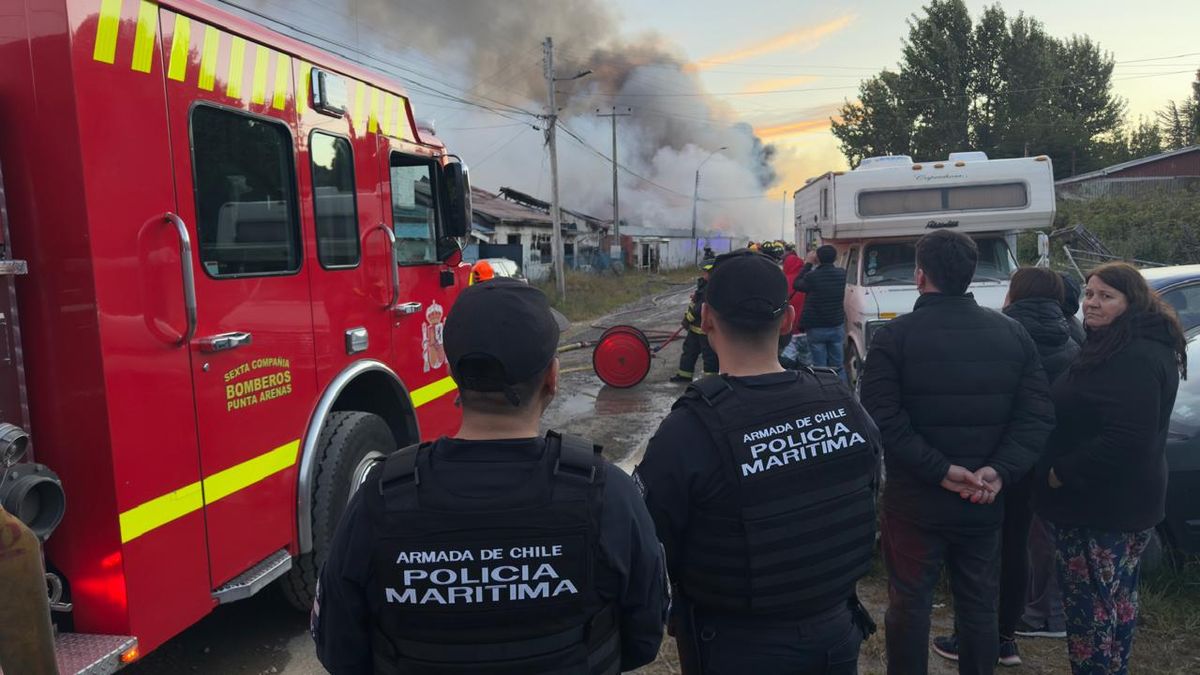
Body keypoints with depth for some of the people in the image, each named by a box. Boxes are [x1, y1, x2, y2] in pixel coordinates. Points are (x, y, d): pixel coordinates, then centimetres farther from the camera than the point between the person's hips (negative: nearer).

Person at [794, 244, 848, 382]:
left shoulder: (812, 276, -18)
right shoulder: (841, 274, -2)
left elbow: (796, 284, 0)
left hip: (816, 328, -4)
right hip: (837, 326, 4)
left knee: (819, 367, 1)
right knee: (838, 366, 12)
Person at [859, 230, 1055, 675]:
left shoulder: (894, 336, -11)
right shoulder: (1013, 334, 1)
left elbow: (882, 419, -20)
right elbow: (1038, 416, -7)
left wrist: (940, 469, -18)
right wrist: (1000, 470, -14)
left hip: (914, 500, -3)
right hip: (984, 504, 4)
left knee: (909, 607, 11)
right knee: (980, 606, 19)